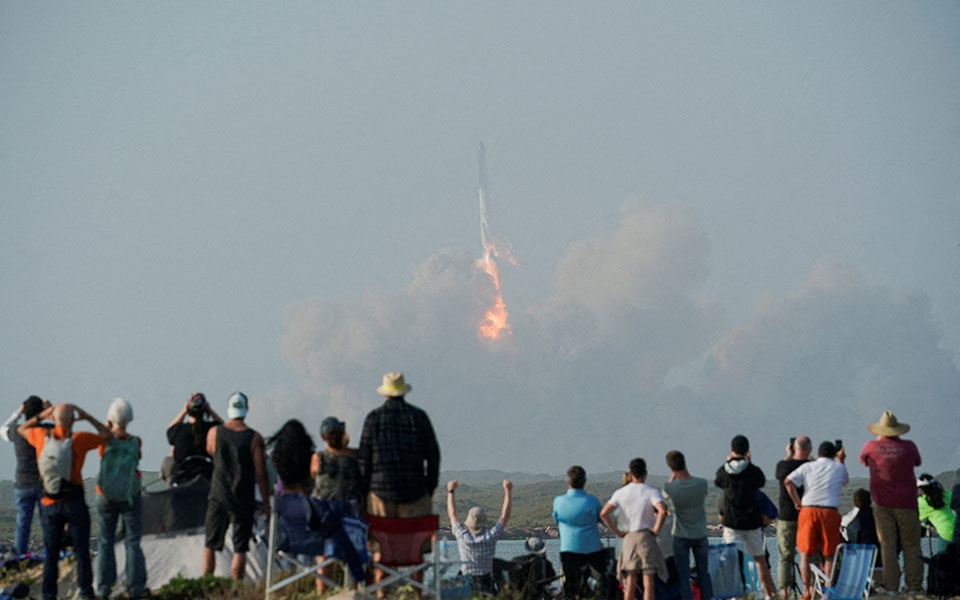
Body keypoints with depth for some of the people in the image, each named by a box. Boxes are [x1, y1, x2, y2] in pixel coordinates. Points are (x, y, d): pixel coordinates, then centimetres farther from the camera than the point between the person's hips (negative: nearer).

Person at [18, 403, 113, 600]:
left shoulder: (42, 436, -4)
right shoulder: (79, 439, -11)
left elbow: (21, 429, 20)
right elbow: (109, 436, 4)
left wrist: (41, 415, 17)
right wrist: (88, 418, 8)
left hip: (50, 504, 2)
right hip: (74, 502, -2)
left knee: (51, 554, 9)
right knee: (81, 551, 6)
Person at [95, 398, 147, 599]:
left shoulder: (105, 441, -11)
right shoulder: (135, 442, -10)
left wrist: (108, 426, 4)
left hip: (106, 497, 0)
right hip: (131, 497, 0)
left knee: (105, 542, 9)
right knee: (132, 542, 6)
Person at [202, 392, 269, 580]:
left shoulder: (214, 433, -2)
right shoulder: (254, 438, -8)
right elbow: (261, 474, -7)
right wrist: (266, 502, 1)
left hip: (218, 496, 2)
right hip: (243, 499, -2)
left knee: (210, 546, 11)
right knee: (239, 549, 2)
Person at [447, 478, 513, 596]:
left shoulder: (463, 537, -8)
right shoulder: (490, 537, -8)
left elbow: (452, 514, 8)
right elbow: (505, 516, 6)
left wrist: (450, 491, 20)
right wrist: (508, 490, 15)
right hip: (486, 584, 0)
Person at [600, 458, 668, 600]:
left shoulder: (620, 493, 2)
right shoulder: (652, 492, -8)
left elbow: (603, 514, -6)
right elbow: (662, 511, -25)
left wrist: (617, 532, 2)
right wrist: (657, 528, -9)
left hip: (628, 539, 3)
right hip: (646, 537, -3)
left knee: (630, 583, 11)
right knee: (648, 583, -2)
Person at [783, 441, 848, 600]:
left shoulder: (807, 467, 9)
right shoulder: (839, 468, 10)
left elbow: (788, 482, -4)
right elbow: (845, 481, 33)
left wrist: (797, 502, 3)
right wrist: (841, 460, 36)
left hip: (808, 511, 0)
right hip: (830, 512, 0)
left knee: (805, 553, 5)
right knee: (829, 555, 6)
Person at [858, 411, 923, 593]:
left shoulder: (871, 447, -3)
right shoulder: (908, 447, -5)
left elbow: (863, 459, 20)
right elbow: (917, 462, 17)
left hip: (882, 503, 0)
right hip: (906, 503, 0)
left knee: (887, 544, 2)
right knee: (911, 545, 6)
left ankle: (891, 585, -3)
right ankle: (914, 585, 3)